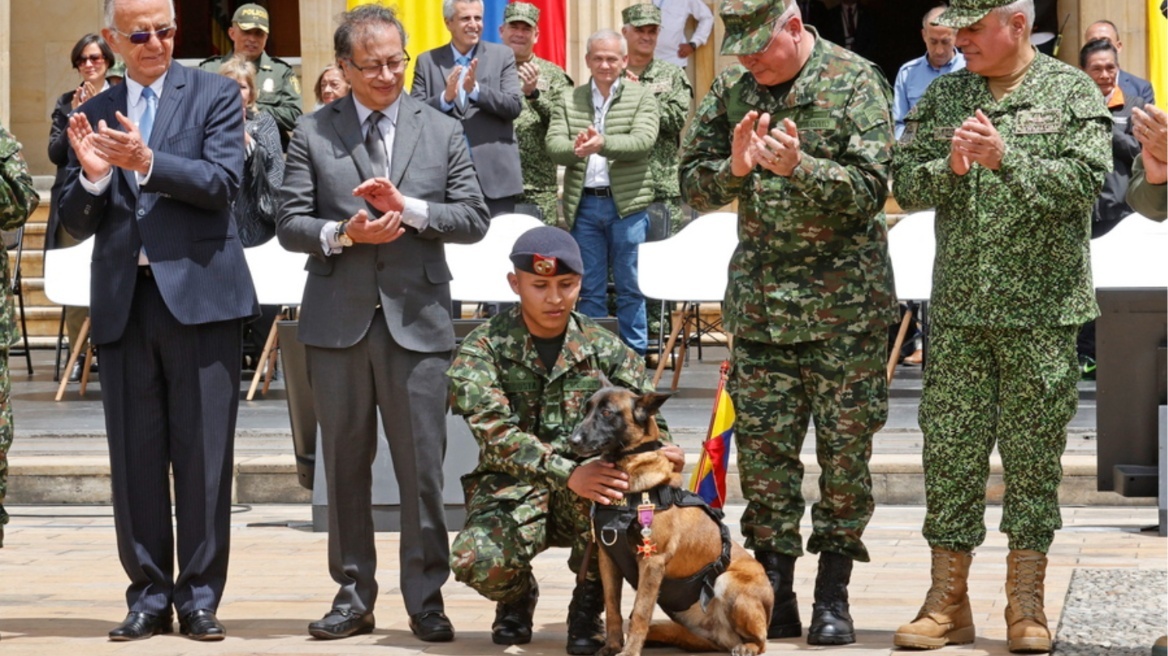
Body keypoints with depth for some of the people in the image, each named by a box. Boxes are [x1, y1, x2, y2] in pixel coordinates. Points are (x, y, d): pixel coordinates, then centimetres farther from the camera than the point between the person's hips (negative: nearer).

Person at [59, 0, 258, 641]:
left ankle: (199, 594, 4)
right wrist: (91, 176, -11)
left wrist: (146, 163, -22)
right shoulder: (93, 114, 13)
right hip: (123, 301, 3)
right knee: (135, 456, 4)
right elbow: (76, 223, 10)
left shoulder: (214, 95, 4)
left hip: (198, 294, -3)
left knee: (202, 452, -1)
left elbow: (222, 183, -10)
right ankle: (149, 594, 11)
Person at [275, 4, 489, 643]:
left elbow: (473, 219, 2)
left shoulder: (443, 132, 8)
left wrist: (407, 208, -12)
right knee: (345, 464, 7)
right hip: (338, 321, 0)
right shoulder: (313, 133, 5)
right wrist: (343, 234, -16)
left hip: (416, 320, 0)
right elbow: (290, 223, 2)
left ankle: (426, 600, 7)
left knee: (422, 465, -1)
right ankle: (353, 595, 16)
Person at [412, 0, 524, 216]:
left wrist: (475, 89, -17)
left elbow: (515, 106, -2)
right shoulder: (427, 62, 9)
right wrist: (445, 97, -16)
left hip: (494, 174, 0)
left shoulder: (502, 56, 8)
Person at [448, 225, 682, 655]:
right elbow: (496, 434, -20)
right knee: (477, 561, -35)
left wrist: (661, 453, -27)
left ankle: (589, 602, -13)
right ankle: (518, 594, 10)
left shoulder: (605, 350, 2)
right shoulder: (483, 350, -6)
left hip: (586, 504, 2)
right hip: (514, 493, -2)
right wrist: (568, 474, -35)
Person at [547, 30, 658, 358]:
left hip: (626, 204, -2)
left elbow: (643, 141, -13)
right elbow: (553, 145, -1)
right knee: (589, 288, 7)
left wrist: (603, 143, -31)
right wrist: (576, 149, -25)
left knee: (630, 288, 2)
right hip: (584, 204, 2)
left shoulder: (641, 98, 3)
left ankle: (634, 356, 9)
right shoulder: (570, 101, 11)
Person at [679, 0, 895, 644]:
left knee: (845, 449, 0)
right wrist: (735, 168, -14)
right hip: (759, 299, 4)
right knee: (762, 448, 2)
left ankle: (833, 595, 8)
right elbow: (692, 183, 8)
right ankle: (773, 595, 8)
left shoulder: (855, 82, -7)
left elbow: (870, 188, -13)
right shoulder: (732, 90, 6)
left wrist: (799, 167, -28)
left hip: (844, 301, -4)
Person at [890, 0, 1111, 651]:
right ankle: (948, 603, 11)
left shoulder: (1071, 90, 1)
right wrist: (951, 165, -12)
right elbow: (905, 182, 7)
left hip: (1041, 309, -3)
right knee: (949, 450, 3)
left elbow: (1086, 179, -11)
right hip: (957, 309, 3)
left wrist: (1005, 160, -20)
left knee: (1034, 453, 2)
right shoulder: (944, 95, 11)